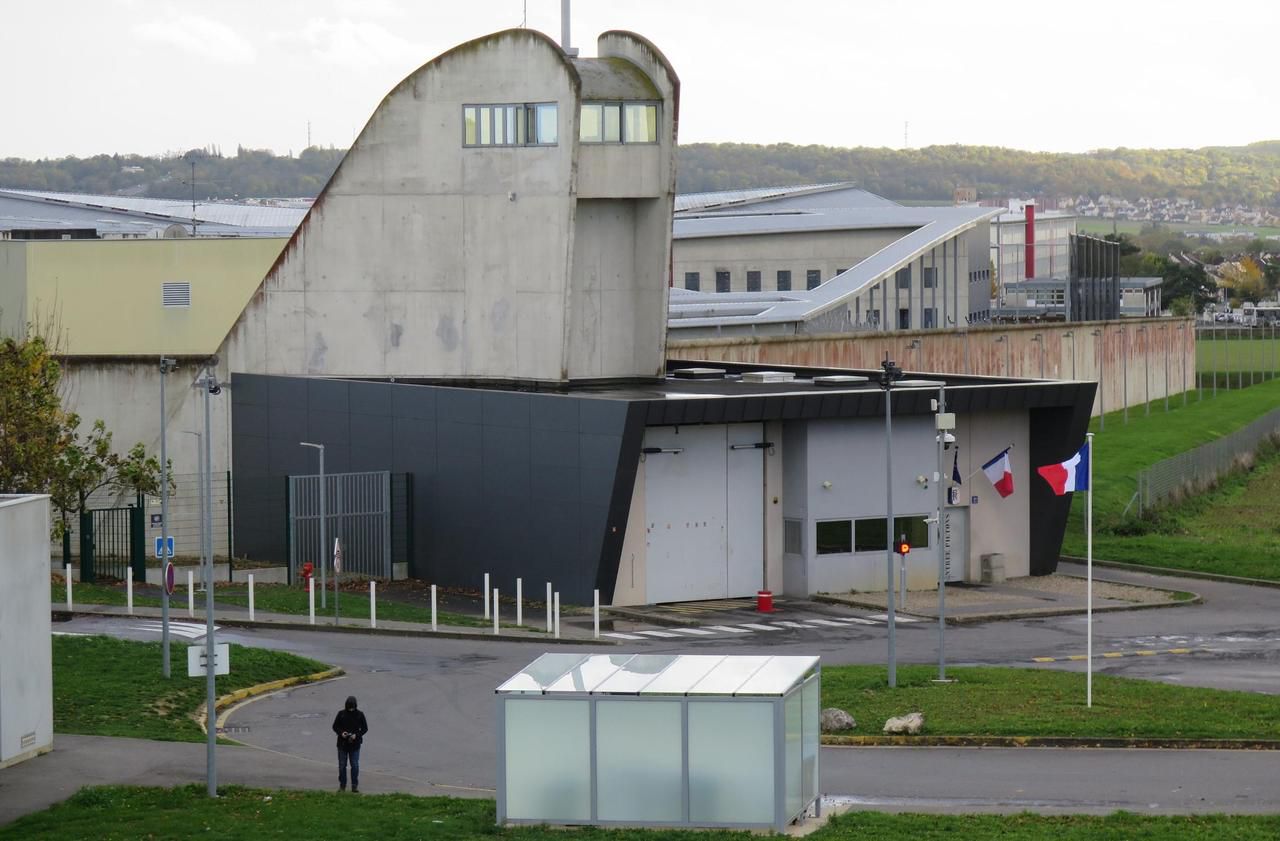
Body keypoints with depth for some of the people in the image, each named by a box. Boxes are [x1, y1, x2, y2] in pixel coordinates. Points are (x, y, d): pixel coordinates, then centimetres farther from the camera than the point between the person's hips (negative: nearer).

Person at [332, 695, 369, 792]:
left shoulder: (359, 715, -2)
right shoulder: (341, 714, -2)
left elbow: (365, 728, 2)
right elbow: (335, 726, 4)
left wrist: (356, 735, -15)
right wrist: (341, 733, -16)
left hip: (355, 744, -1)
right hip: (342, 744, 1)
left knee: (355, 765, -1)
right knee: (342, 765, 5)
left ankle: (355, 785, 9)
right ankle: (342, 785, 17)